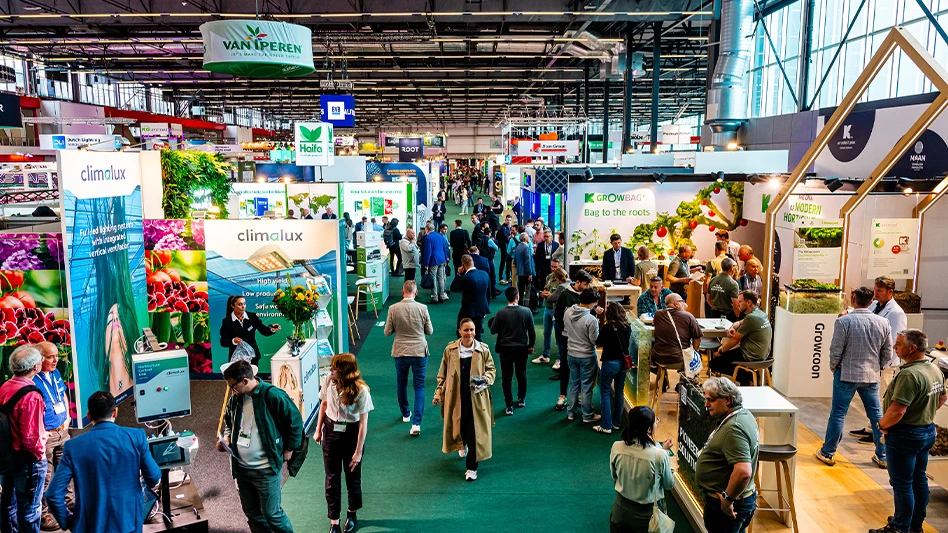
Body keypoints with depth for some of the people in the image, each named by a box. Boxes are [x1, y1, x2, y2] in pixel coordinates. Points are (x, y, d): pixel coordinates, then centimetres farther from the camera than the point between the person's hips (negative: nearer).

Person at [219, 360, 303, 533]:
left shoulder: (272, 396, -19)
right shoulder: (235, 398, 3)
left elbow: (295, 421, -12)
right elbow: (229, 422, 21)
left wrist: (289, 449, -6)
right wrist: (226, 438, 1)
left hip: (266, 469, -7)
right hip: (241, 468, 7)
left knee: (272, 513, 2)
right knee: (251, 513, 17)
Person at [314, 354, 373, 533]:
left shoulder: (361, 390, -25)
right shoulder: (329, 380, -14)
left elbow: (363, 422, -18)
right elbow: (324, 404, 5)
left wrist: (358, 451, -15)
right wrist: (318, 430, 10)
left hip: (351, 434, -3)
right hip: (331, 430, 3)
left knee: (352, 476, 14)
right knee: (332, 478, 9)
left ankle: (352, 513, 40)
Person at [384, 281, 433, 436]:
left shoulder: (393, 309, -11)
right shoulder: (422, 308, -12)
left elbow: (387, 332, -4)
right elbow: (430, 331, -2)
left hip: (400, 352, 1)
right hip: (419, 352, -1)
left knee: (401, 384, 21)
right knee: (419, 387, 4)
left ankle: (405, 414, 37)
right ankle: (416, 422, -5)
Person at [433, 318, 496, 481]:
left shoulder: (483, 350, -3)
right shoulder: (450, 350, -1)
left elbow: (491, 370, 6)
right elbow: (442, 374, 6)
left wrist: (485, 380, -15)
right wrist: (438, 394, 2)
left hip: (477, 397, -1)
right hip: (456, 397, 1)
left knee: (475, 431, -2)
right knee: (458, 426, 15)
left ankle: (471, 467, 12)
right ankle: (462, 445, 52)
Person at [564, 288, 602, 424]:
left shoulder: (568, 312, -8)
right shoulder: (591, 320, -26)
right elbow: (595, 340, -18)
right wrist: (597, 325, -5)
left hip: (571, 354, 5)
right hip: (587, 356, -5)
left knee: (573, 384, 19)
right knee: (587, 387, 9)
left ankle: (571, 413, 29)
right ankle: (587, 416, 22)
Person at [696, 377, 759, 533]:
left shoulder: (733, 429, -28)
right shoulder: (744, 414, 4)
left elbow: (743, 472, -37)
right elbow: (753, 443, 22)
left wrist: (727, 499, -24)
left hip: (726, 507, -10)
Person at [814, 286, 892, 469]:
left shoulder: (844, 321, -14)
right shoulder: (883, 323, -1)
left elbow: (836, 351, -12)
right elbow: (888, 354, 4)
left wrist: (833, 368, 5)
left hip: (846, 374, -3)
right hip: (872, 377, 4)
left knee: (838, 414, 4)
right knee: (876, 415, 14)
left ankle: (827, 453, 12)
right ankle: (882, 456, 22)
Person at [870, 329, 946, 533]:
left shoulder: (909, 374, -28)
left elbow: (897, 410, -32)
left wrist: (883, 424, -15)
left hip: (905, 435, -10)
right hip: (928, 431, 10)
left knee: (902, 484, 2)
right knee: (919, 480, 19)